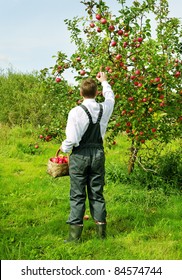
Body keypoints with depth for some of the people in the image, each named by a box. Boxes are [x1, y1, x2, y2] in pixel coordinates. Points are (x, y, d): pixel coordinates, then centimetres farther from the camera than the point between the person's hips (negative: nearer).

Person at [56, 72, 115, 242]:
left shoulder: (76, 112, -16)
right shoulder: (104, 108, -2)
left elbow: (72, 139, -18)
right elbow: (110, 96, 23)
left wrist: (64, 148, 3)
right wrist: (104, 81, 38)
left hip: (80, 156, -4)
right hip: (98, 154, 4)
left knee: (77, 195, 4)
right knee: (97, 194, 13)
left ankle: (75, 233, 8)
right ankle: (101, 231, 19)